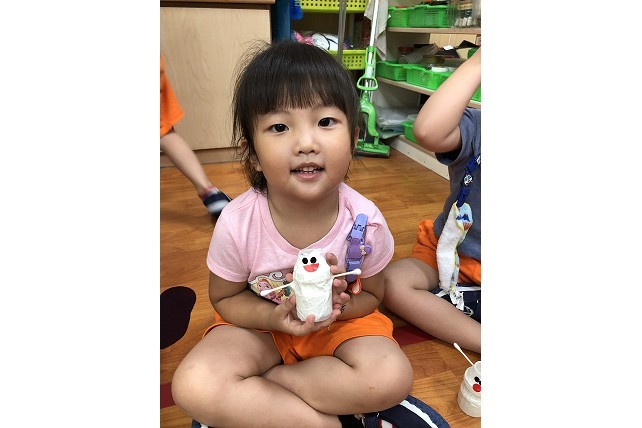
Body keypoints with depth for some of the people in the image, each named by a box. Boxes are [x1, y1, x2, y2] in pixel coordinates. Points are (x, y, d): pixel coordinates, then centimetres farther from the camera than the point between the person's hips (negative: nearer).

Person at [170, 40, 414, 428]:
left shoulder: (365, 221, -21)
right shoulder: (237, 223, -23)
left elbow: (372, 295, -2)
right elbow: (224, 298, -5)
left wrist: (343, 305, -25)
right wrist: (274, 316, -24)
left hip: (339, 323, 1)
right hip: (262, 324, 0)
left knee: (392, 378, -25)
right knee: (195, 386, -25)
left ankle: (258, 387, -10)